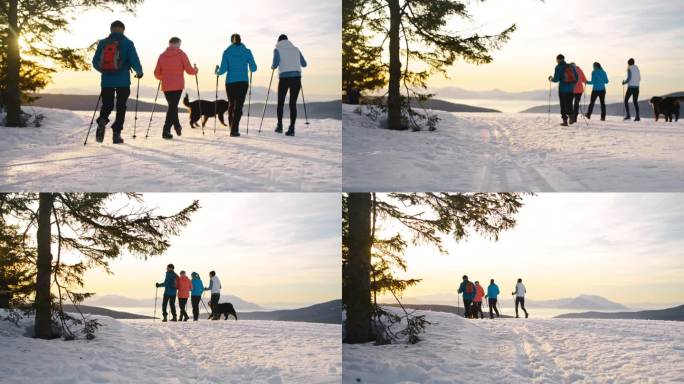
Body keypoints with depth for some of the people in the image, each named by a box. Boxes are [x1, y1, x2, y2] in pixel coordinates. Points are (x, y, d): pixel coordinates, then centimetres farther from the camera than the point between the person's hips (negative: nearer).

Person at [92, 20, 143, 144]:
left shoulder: (103, 43, 3)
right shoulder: (127, 43, -4)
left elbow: (95, 63, 7)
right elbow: (134, 61, -8)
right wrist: (139, 72, 11)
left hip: (106, 81, 2)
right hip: (123, 81, -2)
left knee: (106, 105, 14)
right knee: (121, 107, 8)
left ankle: (102, 121, -16)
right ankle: (116, 133, 3)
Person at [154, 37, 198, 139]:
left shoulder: (162, 56, 7)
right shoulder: (181, 54, -3)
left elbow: (157, 73, 9)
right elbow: (189, 70, -4)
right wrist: (195, 70, 19)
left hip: (166, 86, 4)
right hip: (177, 86, -4)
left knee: (172, 105, 20)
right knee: (173, 107, -5)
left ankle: (177, 127, 30)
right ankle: (166, 131, -14)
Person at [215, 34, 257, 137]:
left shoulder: (227, 52, -1)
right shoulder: (247, 52, 0)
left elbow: (223, 69, -6)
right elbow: (253, 68, 0)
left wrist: (217, 72, 16)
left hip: (230, 82, 1)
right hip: (243, 82, -1)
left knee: (231, 104, 18)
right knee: (239, 105, -1)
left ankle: (232, 127, 26)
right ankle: (234, 129, -12)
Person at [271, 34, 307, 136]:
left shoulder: (277, 50, 4)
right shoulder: (296, 49, 16)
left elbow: (275, 65, -10)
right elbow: (304, 64, 20)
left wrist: (272, 67, 14)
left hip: (284, 78, -2)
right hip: (296, 77, 2)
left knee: (280, 102, 18)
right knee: (293, 104, 4)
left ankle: (279, 126, 24)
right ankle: (291, 129, -7)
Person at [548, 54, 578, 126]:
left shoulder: (558, 68, -8)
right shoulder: (570, 67, 6)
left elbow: (556, 79, -13)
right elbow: (576, 77, 9)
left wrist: (551, 79, 8)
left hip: (562, 89, -4)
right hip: (571, 89, 4)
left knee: (563, 105, 4)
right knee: (569, 104, 19)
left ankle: (565, 121, 2)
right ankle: (571, 117, 5)